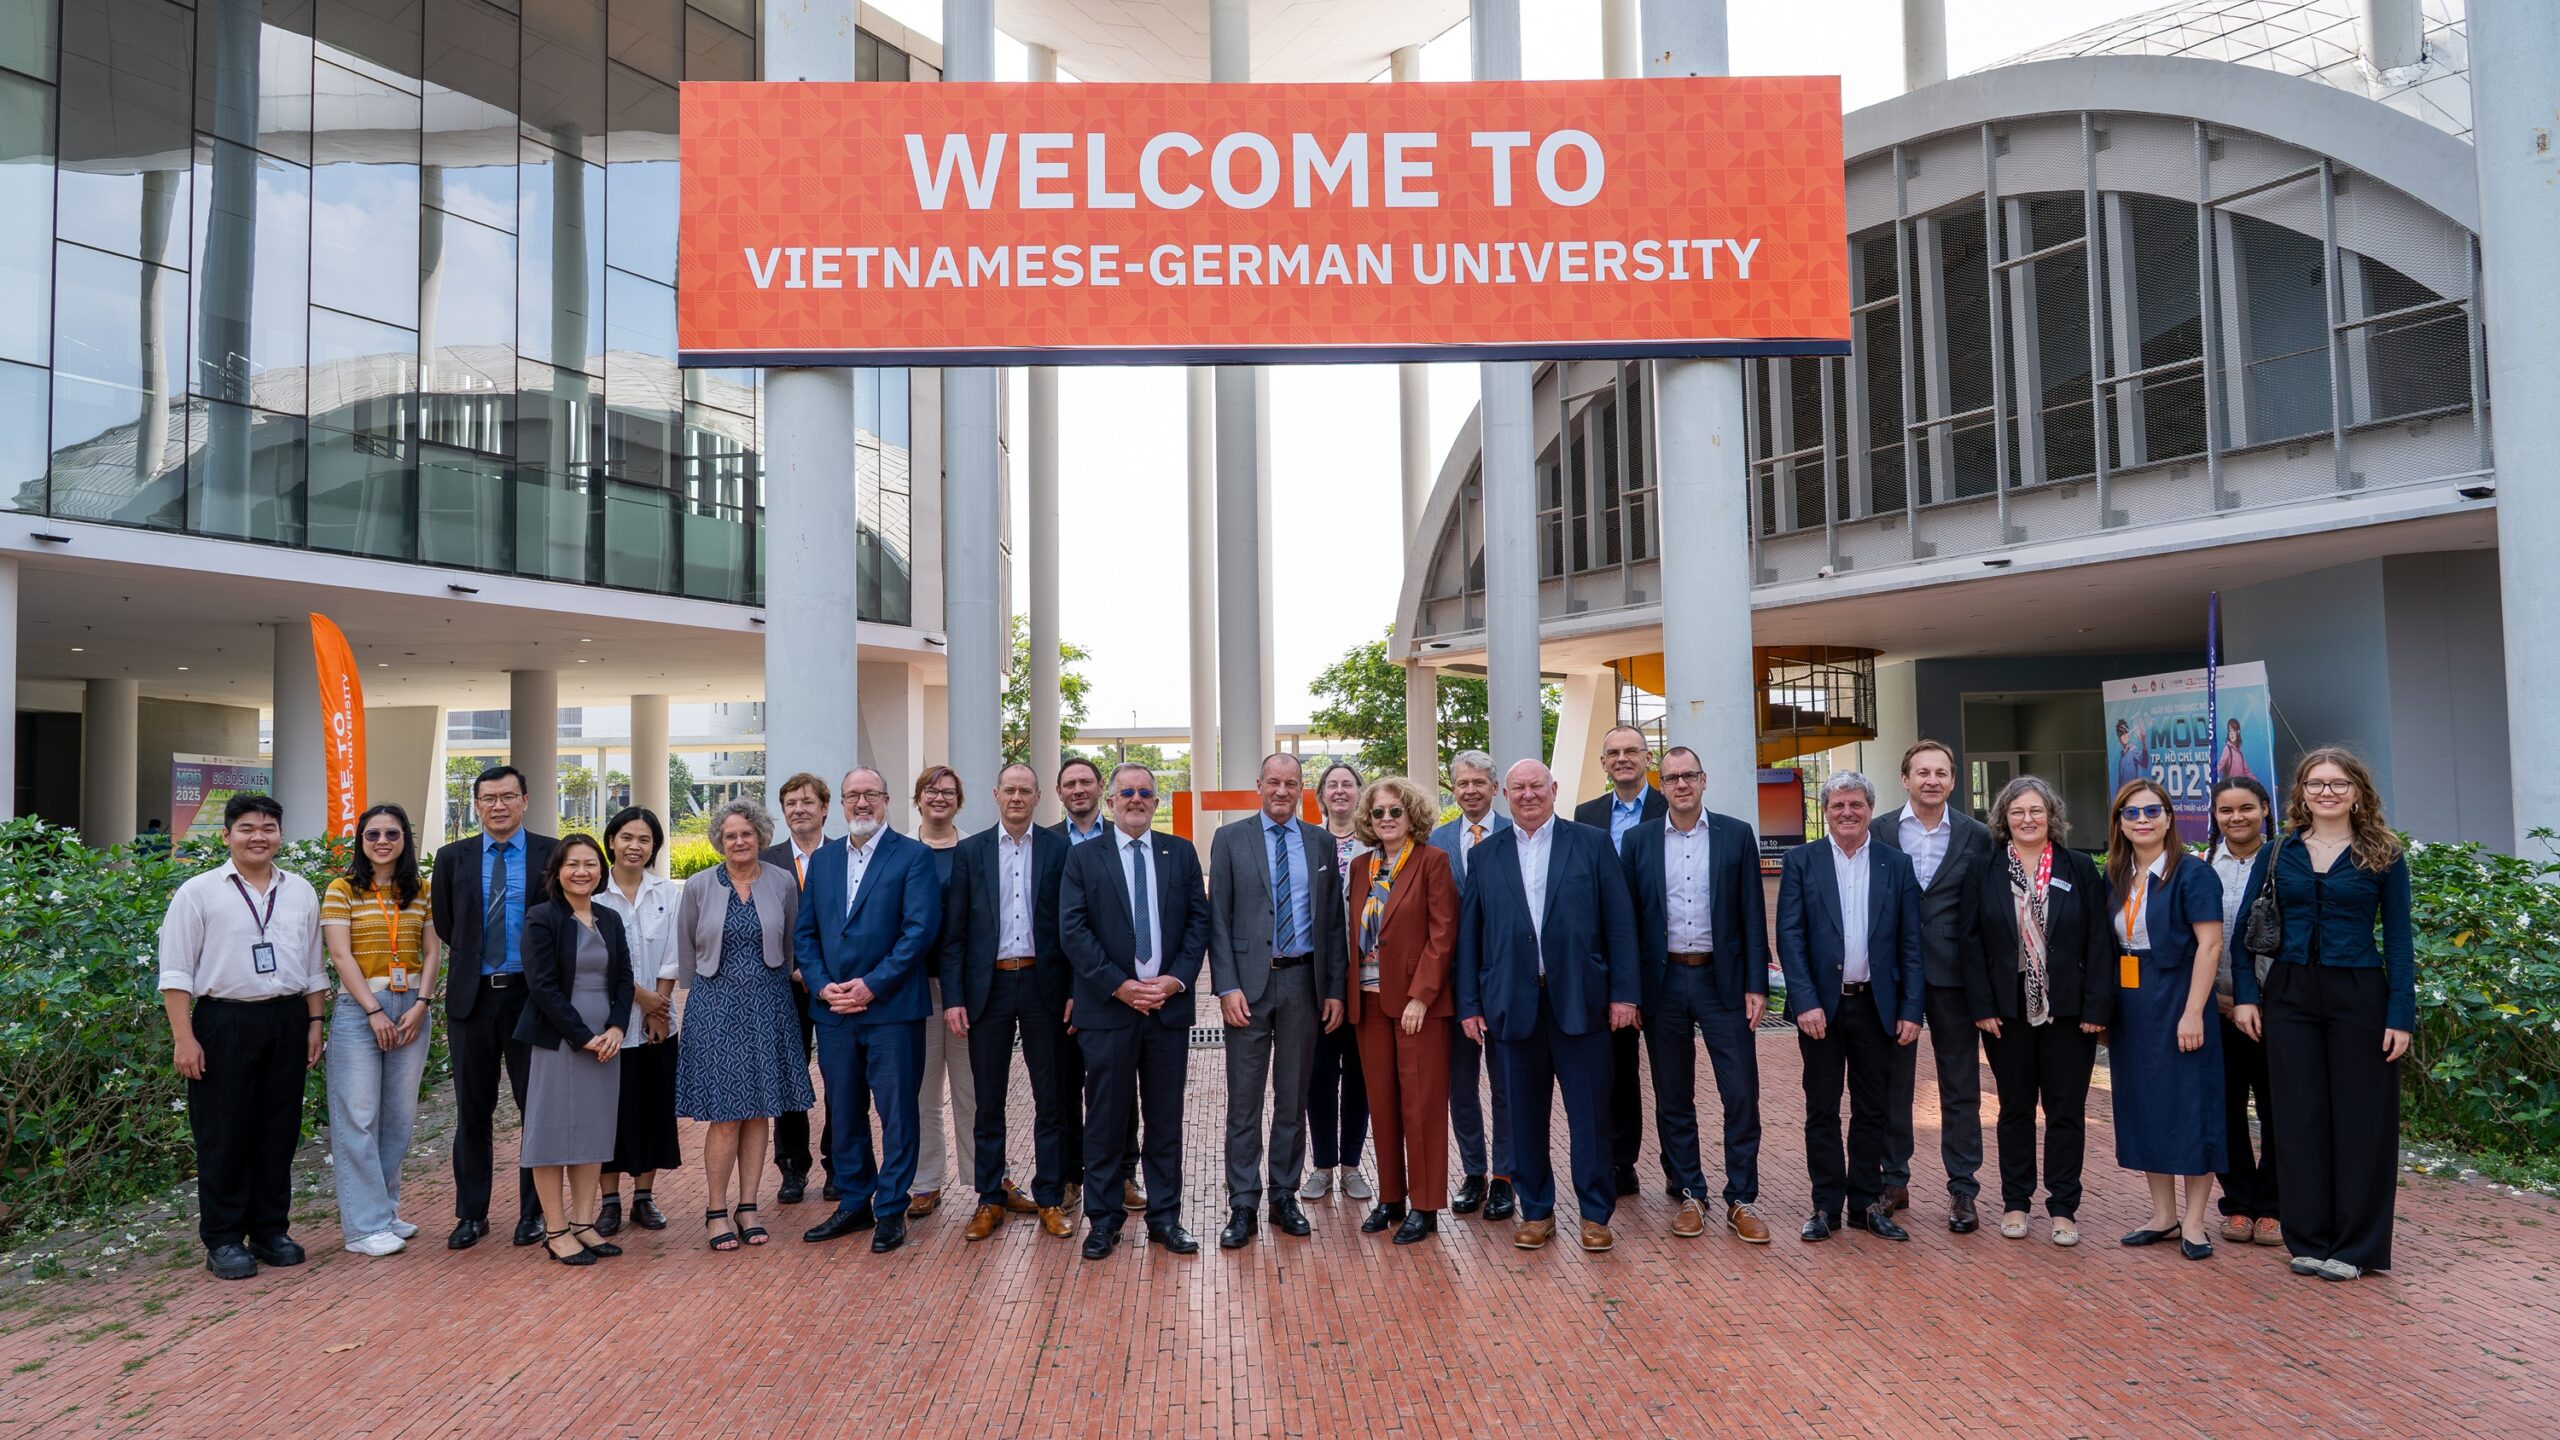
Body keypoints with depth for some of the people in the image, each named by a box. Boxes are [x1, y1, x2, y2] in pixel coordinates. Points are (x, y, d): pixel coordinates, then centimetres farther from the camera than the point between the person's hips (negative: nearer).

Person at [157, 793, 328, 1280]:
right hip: (225, 1022, -3)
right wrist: (183, 1038, -10)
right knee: (224, 1136, 2)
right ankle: (223, 1240, 12)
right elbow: (176, 972, -4)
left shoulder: (300, 892, 10)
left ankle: (271, 1230, 20)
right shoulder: (199, 893, -2)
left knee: (278, 1132, 9)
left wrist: (315, 1023, 10)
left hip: (287, 1020, 4)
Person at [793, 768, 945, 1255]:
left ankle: (891, 1209, 13)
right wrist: (822, 986, -5)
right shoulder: (822, 859, 13)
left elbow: (920, 930, -11)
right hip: (833, 1010, 5)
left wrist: (872, 985, -16)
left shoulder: (913, 857, -4)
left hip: (891, 1008, -5)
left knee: (896, 1113, 2)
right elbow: (804, 932, 11)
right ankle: (854, 1203, 26)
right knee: (843, 1113, 13)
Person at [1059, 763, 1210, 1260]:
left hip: (1169, 1004, 2)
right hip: (1107, 1008, -2)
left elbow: (1199, 921, 5)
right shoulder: (1084, 857, 3)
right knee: (1105, 1118, 4)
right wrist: (1118, 985, -12)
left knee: (1166, 1117, 8)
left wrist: (1177, 979, -8)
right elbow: (1072, 930, -4)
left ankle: (1165, 1217, 19)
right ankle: (1103, 1219, 16)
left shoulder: (1182, 854, 9)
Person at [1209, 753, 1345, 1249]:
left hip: (1303, 981, 2)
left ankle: (1285, 1198, 21)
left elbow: (1331, 920, 9)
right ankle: (1242, 1206, 8)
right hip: (1249, 982, -2)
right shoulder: (1230, 838, 1)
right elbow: (1218, 919, -2)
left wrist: (1335, 989, 4)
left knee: (1294, 1098, 10)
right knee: (1244, 1100, 1)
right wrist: (1227, 986, -10)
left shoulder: (1321, 842, 8)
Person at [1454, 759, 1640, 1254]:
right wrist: (1469, 1003, 3)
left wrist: (1624, 992, -5)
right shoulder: (1485, 856, 9)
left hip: (1579, 999, -1)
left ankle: (1595, 1213, 17)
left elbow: (1619, 921, 1)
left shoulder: (1592, 843, 3)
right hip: (1514, 1002, 2)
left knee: (1590, 1112, 4)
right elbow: (1469, 932, 7)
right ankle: (1536, 1211, 22)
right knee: (1526, 1114, 9)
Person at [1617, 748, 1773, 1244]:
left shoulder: (1737, 836, 3)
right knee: (1673, 1099, 9)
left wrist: (1756, 985, -4)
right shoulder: (1638, 841, 4)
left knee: (1741, 1094, -1)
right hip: (1664, 981, 1)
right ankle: (1689, 1194, 21)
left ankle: (1740, 1200, 11)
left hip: (1723, 980, -1)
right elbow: (1627, 918, 3)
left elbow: (1753, 914, 1)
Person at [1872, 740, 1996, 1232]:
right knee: (1892, 1084, 10)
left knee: (1961, 1088, 7)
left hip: (1952, 974, 0)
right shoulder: (1878, 832, 1)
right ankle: (1893, 1180, 23)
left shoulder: (1977, 836, 2)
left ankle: (1962, 1189, 16)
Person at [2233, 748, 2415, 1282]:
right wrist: (2245, 994, -3)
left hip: (2359, 997, -2)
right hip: (2289, 997, 2)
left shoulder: (2383, 857, 1)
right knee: (2300, 1118, 6)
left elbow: (2398, 938, -1)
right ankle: (2309, 1239, 17)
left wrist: (2401, 1015, -7)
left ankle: (2355, 1245, 15)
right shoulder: (2277, 854, 6)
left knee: (2360, 1119, 3)